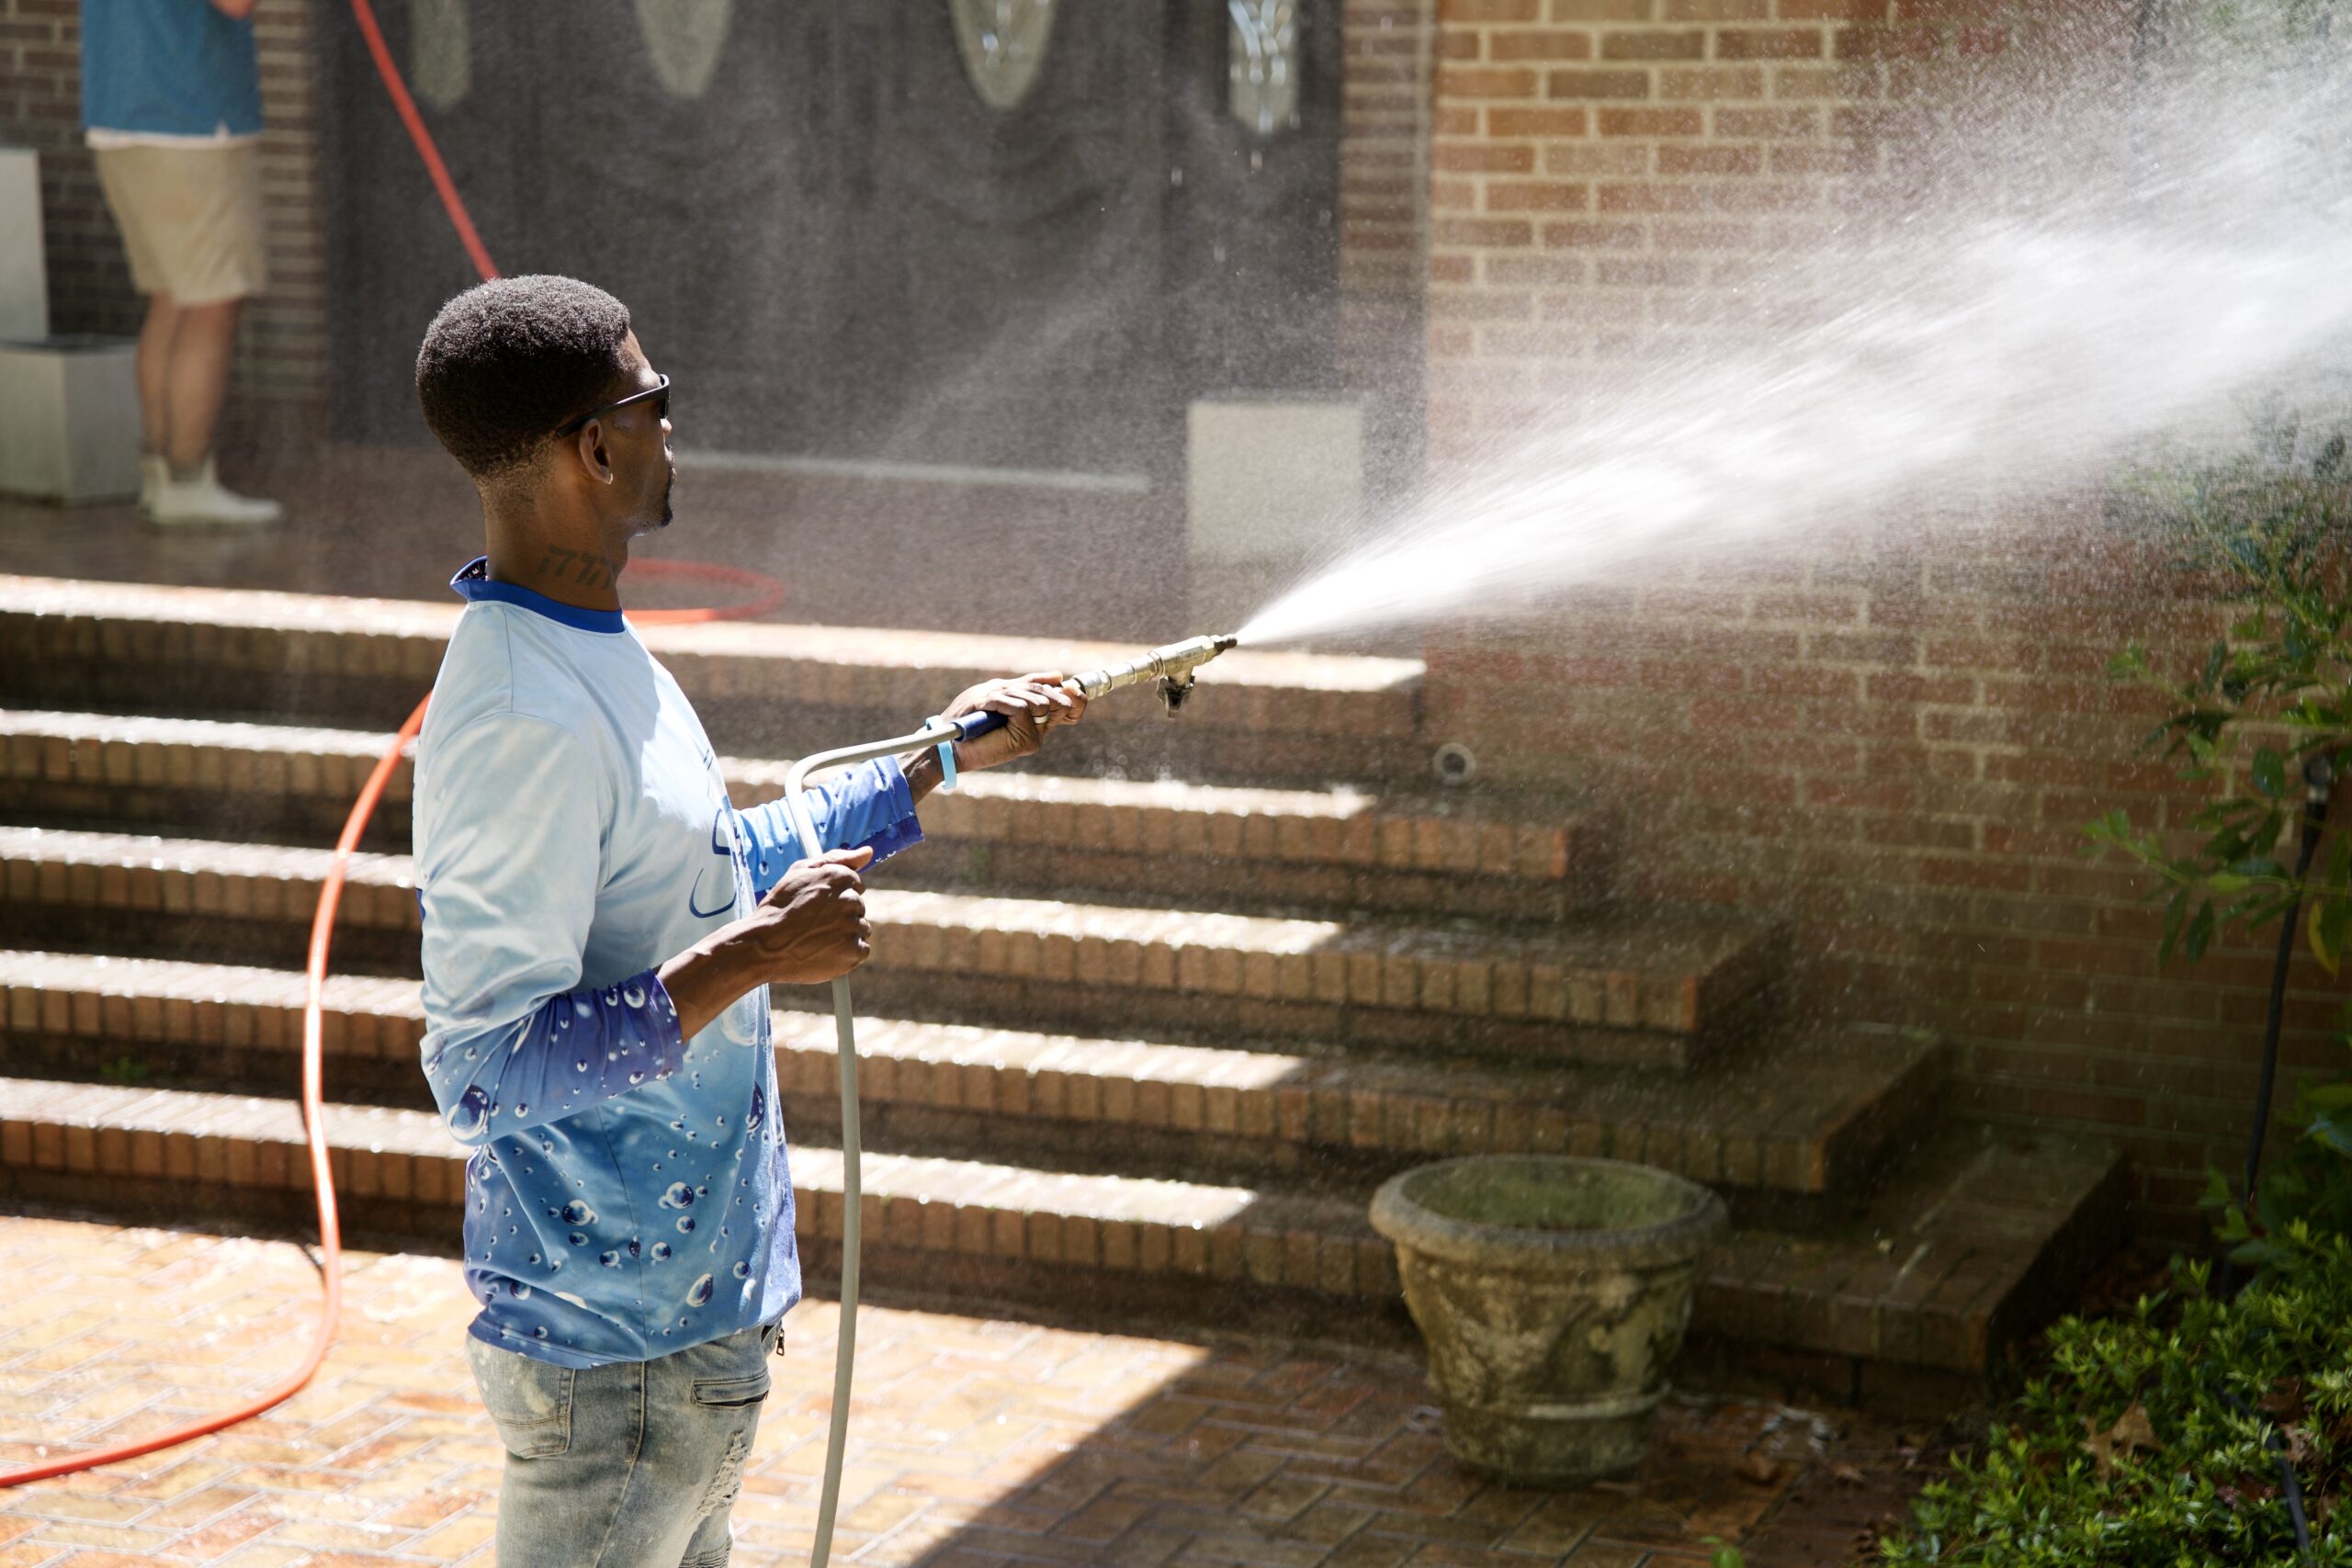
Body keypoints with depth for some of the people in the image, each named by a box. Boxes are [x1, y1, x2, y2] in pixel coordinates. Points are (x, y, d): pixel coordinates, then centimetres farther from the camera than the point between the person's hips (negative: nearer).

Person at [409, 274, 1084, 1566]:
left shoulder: (594, 653, 9)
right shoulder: (516, 719, -25)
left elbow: (720, 872, 24)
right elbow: (484, 1069, -27)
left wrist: (943, 760, 26)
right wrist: (749, 961, -29)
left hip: (690, 1295, 10)